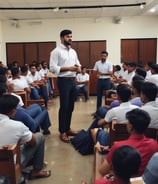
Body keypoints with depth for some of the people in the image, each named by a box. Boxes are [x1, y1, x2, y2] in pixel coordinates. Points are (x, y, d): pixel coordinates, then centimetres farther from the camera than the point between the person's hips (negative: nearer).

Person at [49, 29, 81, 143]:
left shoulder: (73, 51, 14)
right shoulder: (56, 51, -7)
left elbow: (78, 64, 19)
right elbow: (53, 68, -15)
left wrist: (78, 68, -6)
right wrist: (68, 68, -21)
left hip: (73, 80, 7)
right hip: (63, 81, -7)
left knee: (71, 106, 12)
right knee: (64, 107, -3)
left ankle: (68, 128, 25)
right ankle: (62, 132, 8)